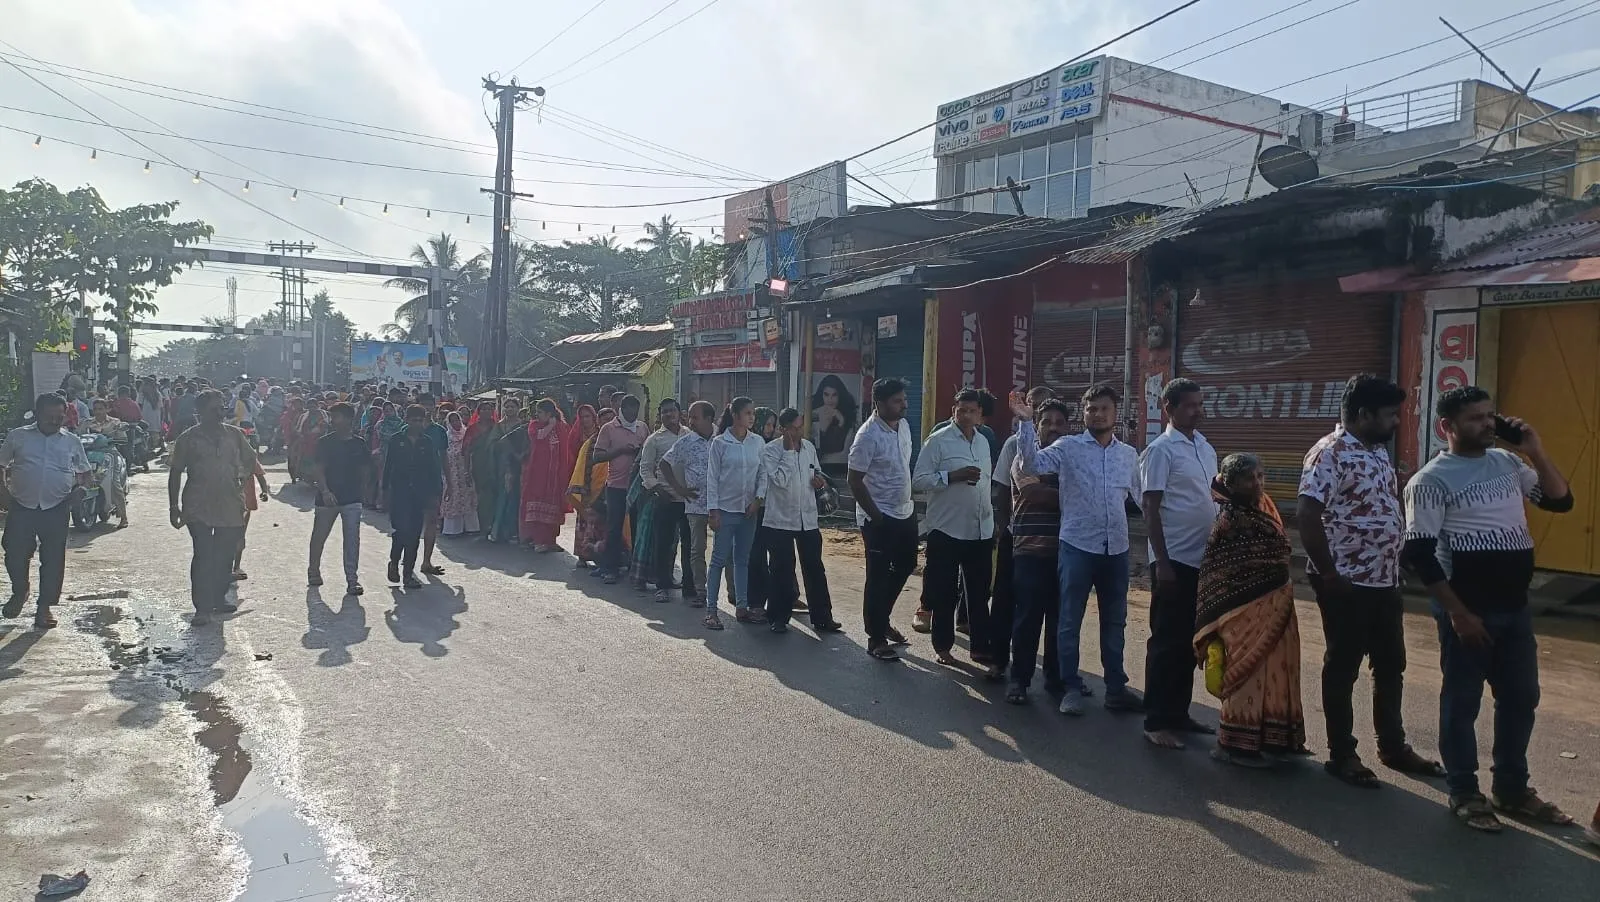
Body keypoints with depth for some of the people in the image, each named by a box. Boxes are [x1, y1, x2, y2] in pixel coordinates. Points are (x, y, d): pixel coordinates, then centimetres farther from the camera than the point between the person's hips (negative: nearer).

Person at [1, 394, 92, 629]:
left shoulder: (72, 442, 8)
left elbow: (84, 471, 17)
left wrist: (81, 487, -3)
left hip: (57, 509, 0)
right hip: (21, 507, 0)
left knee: (53, 559, 2)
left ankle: (44, 606, 14)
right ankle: (19, 592, 29)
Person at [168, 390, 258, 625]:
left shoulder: (234, 434, 8)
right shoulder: (189, 438, 0)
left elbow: (250, 461, 20)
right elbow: (175, 473, 2)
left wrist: (244, 482, 6)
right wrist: (173, 506, -1)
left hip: (230, 506, 3)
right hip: (198, 508, -3)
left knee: (225, 556, 10)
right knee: (203, 556, -9)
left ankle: (219, 599, 26)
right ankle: (203, 608, -5)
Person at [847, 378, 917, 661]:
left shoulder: (903, 425, 4)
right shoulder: (868, 436, -20)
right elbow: (855, 480, -18)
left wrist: (909, 500, 13)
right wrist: (875, 516, -17)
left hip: (905, 511, 8)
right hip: (880, 517, -8)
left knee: (905, 565, 18)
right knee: (878, 576, 1)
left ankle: (882, 618, 36)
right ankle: (876, 639, 12)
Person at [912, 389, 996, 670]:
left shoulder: (983, 442, 12)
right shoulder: (938, 441, -7)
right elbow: (918, 480, -11)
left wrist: (991, 519, 17)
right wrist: (953, 476, -21)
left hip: (981, 531, 5)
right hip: (947, 530, -5)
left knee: (980, 593, 10)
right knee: (945, 594, 5)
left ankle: (980, 648, 19)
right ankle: (942, 647, 19)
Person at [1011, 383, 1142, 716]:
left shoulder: (1129, 455, 11)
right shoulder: (1068, 447, -2)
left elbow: (1142, 497, 19)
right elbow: (1032, 464, -17)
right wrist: (1025, 423, -26)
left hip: (1117, 549, 4)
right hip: (1078, 546, -4)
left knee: (1114, 622, 13)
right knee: (1071, 621, 3)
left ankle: (1116, 689, 24)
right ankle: (1071, 688, 15)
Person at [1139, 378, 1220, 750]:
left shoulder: (1205, 447, 12)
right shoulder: (1161, 450, -11)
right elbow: (1151, 509, -14)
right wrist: (1162, 562, -18)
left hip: (1202, 558, 7)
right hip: (1175, 559, -7)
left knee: (1189, 641, 13)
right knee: (1167, 642, -2)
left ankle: (1178, 713, 24)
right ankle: (1156, 722, 6)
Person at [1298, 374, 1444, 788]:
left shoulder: (1378, 452, 12)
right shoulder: (1329, 453, -16)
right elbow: (1308, 516, -22)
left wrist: (1395, 566, 15)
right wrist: (1329, 575, -20)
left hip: (1385, 581, 9)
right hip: (1347, 584, -9)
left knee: (1391, 666, 16)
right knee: (1343, 668, 3)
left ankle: (1393, 746, 31)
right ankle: (1341, 754, 14)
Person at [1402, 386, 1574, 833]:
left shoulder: (1507, 462, 8)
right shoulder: (1432, 480, -11)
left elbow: (1560, 500, 12)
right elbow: (1419, 553, -14)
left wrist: (1536, 451, -2)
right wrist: (1458, 613, -17)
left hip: (1515, 607, 7)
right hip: (1467, 609, -7)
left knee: (1521, 698, 15)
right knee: (1462, 701, 5)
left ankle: (1511, 789, 30)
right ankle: (1464, 793, 18)